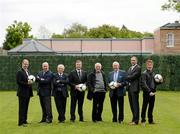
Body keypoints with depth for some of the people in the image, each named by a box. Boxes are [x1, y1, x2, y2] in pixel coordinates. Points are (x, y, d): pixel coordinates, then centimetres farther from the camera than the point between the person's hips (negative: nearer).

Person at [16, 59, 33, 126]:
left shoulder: (28, 72, 16)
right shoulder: (19, 72, -9)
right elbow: (18, 82, -17)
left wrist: (30, 82, 0)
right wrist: (27, 83, -21)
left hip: (28, 92, 8)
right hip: (22, 92, -8)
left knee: (26, 107, 13)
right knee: (22, 107, -5)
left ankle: (24, 120, 21)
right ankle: (21, 122, -2)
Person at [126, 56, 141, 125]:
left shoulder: (138, 68, -8)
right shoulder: (130, 68, 20)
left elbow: (133, 76, -16)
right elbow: (127, 77, 14)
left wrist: (127, 77, -1)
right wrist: (129, 78, -6)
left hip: (134, 88, -8)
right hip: (129, 88, 8)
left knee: (135, 104, -5)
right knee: (131, 104, 11)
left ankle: (135, 120, -2)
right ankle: (134, 118, 20)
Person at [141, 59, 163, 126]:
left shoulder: (153, 73, 14)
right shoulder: (144, 74, -9)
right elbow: (144, 84, -15)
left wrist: (160, 81, 1)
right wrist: (149, 91, -22)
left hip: (152, 93, 6)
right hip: (146, 93, -6)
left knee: (151, 106, 12)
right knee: (144, 106, 1)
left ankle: (150, 120, 22)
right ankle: (143, 120, 10)